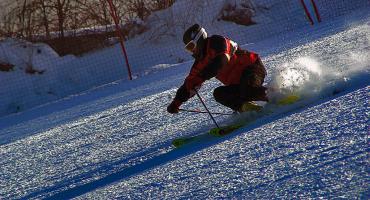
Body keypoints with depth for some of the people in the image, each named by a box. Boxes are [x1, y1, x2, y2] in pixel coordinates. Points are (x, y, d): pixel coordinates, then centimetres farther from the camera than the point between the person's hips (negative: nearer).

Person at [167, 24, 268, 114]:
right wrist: (176, 103, 6)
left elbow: (221, 61, -31)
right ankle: (244, 107, -22)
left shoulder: (217, 42, -12)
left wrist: (201, 77, -38)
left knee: (249, 89, -37)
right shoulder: (201, 62, 12)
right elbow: (190, 82, 14)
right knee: (219, 94, -10)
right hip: (238, 84, 9)